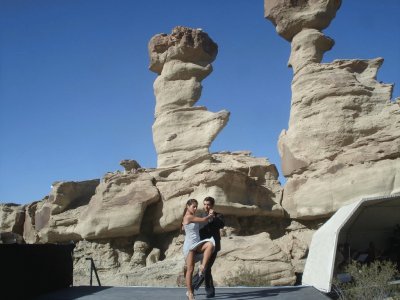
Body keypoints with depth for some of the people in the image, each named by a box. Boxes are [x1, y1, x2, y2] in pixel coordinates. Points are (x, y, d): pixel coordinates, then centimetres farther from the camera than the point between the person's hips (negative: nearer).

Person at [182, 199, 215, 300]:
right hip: (189, 245, -8)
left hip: (197, 245, 8)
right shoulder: (188, 217, -9)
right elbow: (204, 219, -7)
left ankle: (202, 267, -23)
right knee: (190, 269, -6)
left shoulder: (193, 217, 18)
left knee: (210, 244, -26)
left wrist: (209, 215, 20)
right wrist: (211, 215, 9)